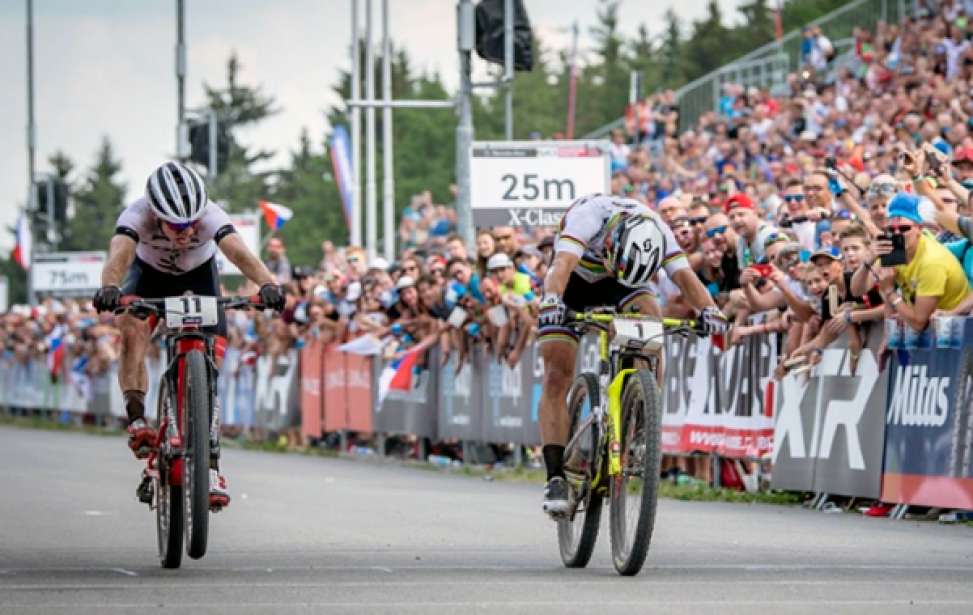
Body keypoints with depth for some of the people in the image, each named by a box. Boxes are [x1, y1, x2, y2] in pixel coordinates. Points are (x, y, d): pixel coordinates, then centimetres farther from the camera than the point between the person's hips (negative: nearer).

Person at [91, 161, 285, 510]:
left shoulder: (210, 216, -37)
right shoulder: (137, 216, -37)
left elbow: (238, 252, -53)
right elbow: (120, 255, -54)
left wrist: (267, 285, -72)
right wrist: (109, 288, -76)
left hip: (199, 274, 0)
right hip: (150, 273, 0)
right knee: (132, 328, -32)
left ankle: (210, 467, -5)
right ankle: (136, 419, -24)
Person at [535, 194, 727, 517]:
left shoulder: (656, 230, -27)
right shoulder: (589, 215, -38)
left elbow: (684, 275, -33)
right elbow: (562, 263, -52)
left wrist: (709, 309, -52)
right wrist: (551, 302, -70)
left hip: (612, 285, 3)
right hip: (574, 282, -3)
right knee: (557, 376, -14)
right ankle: (556, 478, -14)